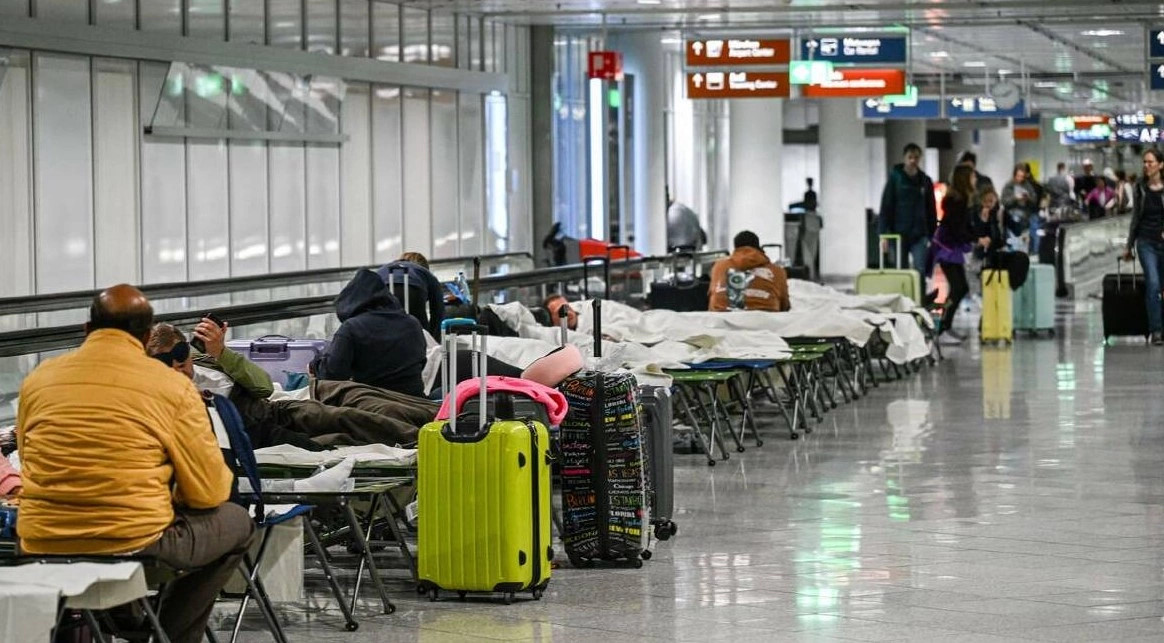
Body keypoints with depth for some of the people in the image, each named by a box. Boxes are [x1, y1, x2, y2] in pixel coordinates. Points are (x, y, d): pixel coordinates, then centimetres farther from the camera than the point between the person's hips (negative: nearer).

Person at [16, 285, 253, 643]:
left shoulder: (37, 380, 6)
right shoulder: (172, 386, -4)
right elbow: (209, 492, 0)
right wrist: (168, 489, 23)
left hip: (42, 545, 4)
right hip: (134, 542, -4)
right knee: (236, 523, 22)